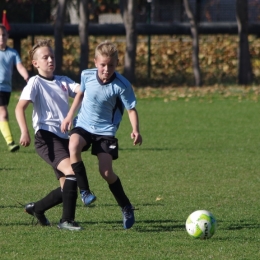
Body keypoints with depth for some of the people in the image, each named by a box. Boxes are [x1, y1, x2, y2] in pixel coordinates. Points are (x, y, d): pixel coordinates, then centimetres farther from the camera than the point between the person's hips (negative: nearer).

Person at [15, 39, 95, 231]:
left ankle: (37, 208, 30)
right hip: (47, 137, -7)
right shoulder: (36, 82, -2)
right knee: (71, 172, -25)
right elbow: (20, 108, -13)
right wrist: (24, 132, -28)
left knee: (67, 187, 8)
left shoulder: (63, 81, 16)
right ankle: (67, 220, -19)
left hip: (64, 137, 7)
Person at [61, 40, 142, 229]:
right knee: (74, 146, -30)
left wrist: (136, 130, -28)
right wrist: (70, 116, 14)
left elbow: (131, 109, -12)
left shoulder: (122, 85, -18)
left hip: (106, 130, -3)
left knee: (106, 172, -11)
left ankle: (126, 208, 11)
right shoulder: (87, 76, -7)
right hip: (84, 126, 3)